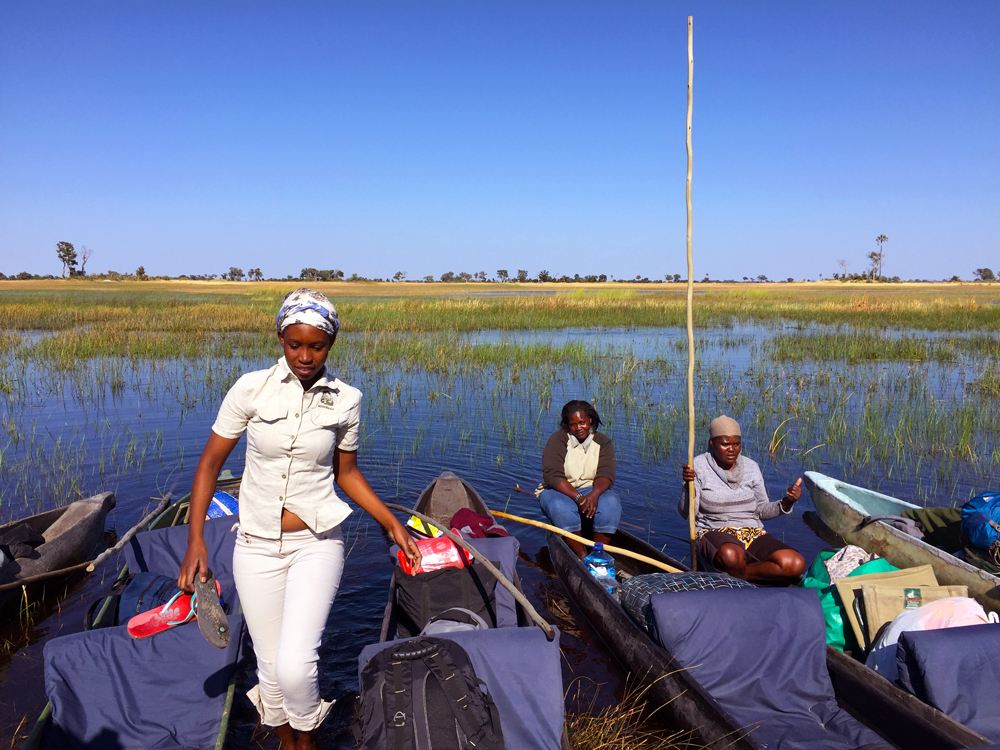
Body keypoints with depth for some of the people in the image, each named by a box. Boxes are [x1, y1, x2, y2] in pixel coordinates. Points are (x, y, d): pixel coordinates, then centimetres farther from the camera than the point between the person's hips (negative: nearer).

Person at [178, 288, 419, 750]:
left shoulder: (346, 400, -5)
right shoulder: (252, 388, -8)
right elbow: (210, 462, -1)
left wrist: (393, 524, 0)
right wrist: (195, 541, -6)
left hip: (317, 543, -1)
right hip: (257, 545, 1)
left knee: (295, 666, -13)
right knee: (270, 668, 9)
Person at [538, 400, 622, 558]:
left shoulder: (603, 442, 2)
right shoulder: (558, 440, -7)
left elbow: (606, 475, -9)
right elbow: (552, 476, -16)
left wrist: (594, 494, -31)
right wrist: (578, 497, -28)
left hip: (592, 491, 2)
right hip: (558, 491, -2)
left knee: (611, 503, -30)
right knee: (562, 507, -37)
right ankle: (583, 557, -27)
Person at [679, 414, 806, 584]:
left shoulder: (750, 467, 9)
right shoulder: (699, 466, -2)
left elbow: (762, 510, 14)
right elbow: (687, 513, -8)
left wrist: (786, 502, -6)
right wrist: (689, 485, -26)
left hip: (753, 534, 5)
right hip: (714, 533, -4)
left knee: (796, 564, -23)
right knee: (731, 556, -42)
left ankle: (740, 574, -11)